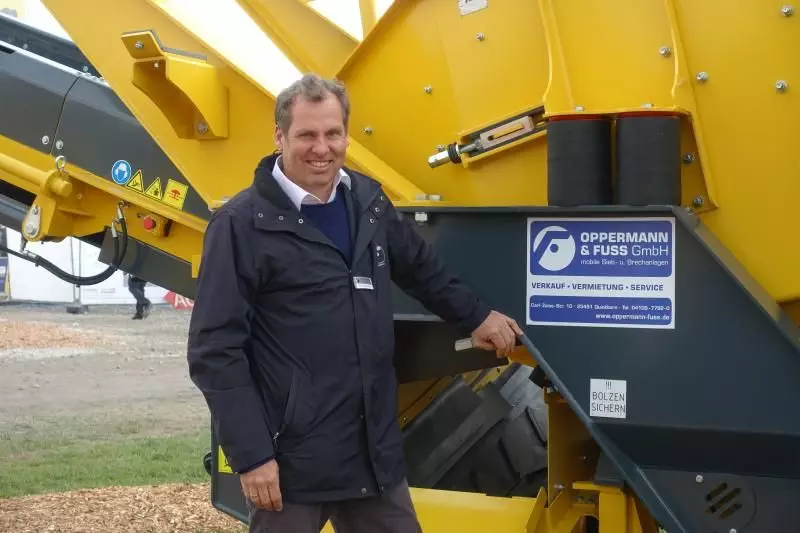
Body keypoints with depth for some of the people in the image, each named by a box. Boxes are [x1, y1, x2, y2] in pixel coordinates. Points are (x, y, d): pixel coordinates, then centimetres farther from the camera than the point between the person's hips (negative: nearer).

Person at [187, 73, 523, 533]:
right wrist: (250, 454, -16)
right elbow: (215, 351, -14)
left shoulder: (368, 200, 8)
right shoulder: (242, 224, -12)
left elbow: (420, 266, 27)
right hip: (290, 457, -6)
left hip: (376, 448, 6)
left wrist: (476, 316, 33)